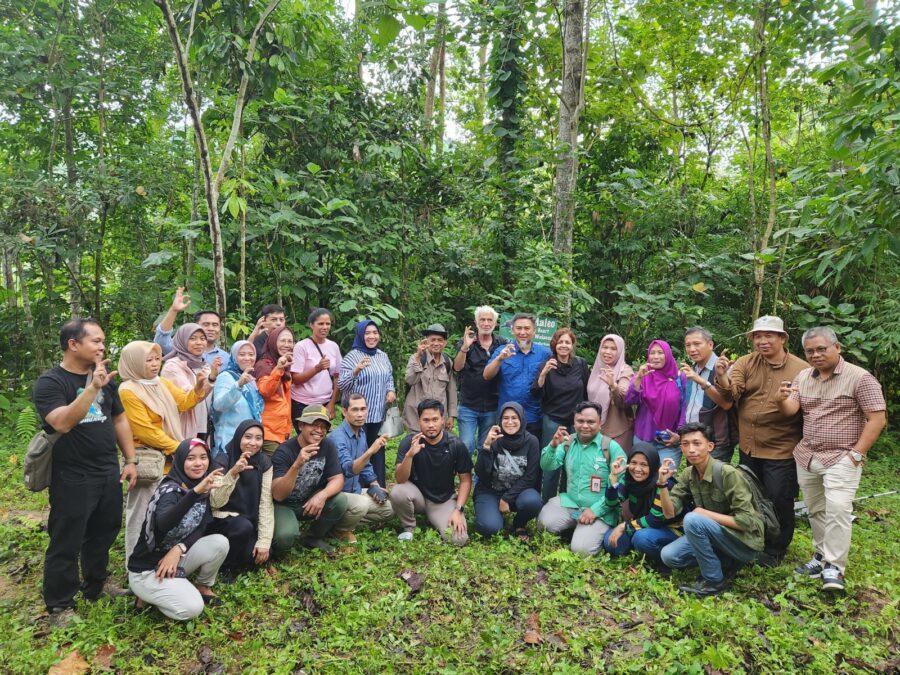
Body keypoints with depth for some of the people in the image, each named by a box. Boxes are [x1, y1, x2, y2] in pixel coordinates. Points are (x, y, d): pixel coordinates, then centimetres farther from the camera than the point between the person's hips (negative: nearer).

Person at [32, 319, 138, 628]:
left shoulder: (104, 376, 7)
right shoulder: (50, 381, -13)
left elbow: (119, 419, 12)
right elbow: (62, 423, -29)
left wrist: (130, 460, 7)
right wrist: (92, 388, -37)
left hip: (109, 472, 6)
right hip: (72, 479, -6)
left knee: (104, 532, 17)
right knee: (66, 542, 5)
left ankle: (96, 583, 37)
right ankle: (59, 604, 21)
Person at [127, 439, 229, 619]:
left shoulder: (204, 491, 0)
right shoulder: (170, 489, -22)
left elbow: (202, 527, -1)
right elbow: (163, 524, -43)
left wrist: (179, 549, -20)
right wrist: (195, 492, -57)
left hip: (175, 558, 6)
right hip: (147, 569, -6)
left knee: (220, 542, -18)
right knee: (192, 608, -23)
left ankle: (203, 587, 8)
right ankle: (150, 593, 4)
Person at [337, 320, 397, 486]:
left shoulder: (383, 356, 11)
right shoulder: (352, 356, -9)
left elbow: (389, 378, 23)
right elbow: (342, 385, -15)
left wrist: (391, 390, 3)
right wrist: (356, 370, -32)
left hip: (379, 414, 6)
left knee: (378, 452, 14)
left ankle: (379, 488, 24)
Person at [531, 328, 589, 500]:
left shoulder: (581, 364, 0)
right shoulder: (548, 365, -4)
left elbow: (587, 392, 9)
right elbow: (536, 394, -10)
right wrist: (544, 373, -24)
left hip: (576, 421, 2)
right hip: (553, 421, -2)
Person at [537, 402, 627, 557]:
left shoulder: (611, 447, -9)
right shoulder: (568, 442, 4)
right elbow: (547, 467, -4)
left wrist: (595, 510, -17)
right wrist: (553, 445, -24)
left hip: (600, 510, -4)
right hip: (570, 502, 4)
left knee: (581, 549, -20)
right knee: (544, 523, -20)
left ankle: (600, 531, 13)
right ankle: (573, 526, 11)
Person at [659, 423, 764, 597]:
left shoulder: (728, 473, -23)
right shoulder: (688, 474, -1)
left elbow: (746, 521, -25)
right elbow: (670, 512, -7)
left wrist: (705, 513, -22)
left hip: (744, 541, -7)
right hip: (716, 537, 7)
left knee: (693, 520, -29)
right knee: (668, 556, -8)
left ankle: (715, 581, -11)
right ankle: (726, 564, 6)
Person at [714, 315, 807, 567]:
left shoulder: (801, 369, -10)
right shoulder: (746, 363, -2)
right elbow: (731, 392, -16)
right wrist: (722, 378, -34)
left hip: (781, 450, -4)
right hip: (748, 447, 4)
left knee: (778, 501, 8)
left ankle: (776, 549, 31)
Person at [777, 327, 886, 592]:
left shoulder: (860, 377, -9)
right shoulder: (803, 377, 6)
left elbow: (877, 419, -10)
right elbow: (790, 410, -3)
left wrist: (856, 454, -14)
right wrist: (781, 400, -27)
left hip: (841, 458, -5)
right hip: (806, 457, 5)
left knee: (837, 509, -13)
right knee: (816, 511, 13)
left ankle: (834, 567, -4)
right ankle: (822, 556, 26)